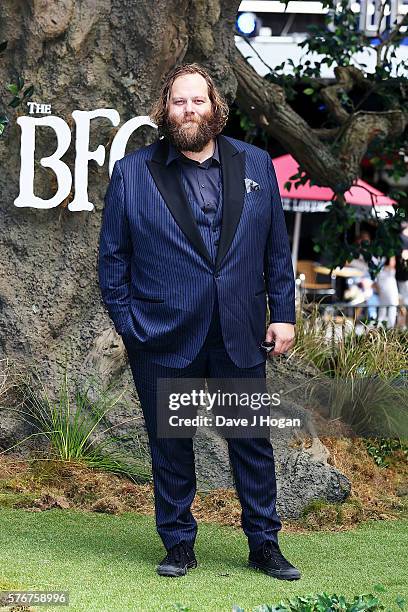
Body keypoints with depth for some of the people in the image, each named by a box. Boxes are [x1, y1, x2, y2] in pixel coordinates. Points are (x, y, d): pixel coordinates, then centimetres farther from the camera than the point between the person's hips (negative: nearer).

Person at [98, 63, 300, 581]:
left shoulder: (255, 165, 8)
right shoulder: (132, 173, 2)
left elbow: (277, 249, 10)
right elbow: (113, 257, 3)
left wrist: (283, 313, 4)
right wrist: (126, 322, -3)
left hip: (240, 338, 1)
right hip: (163, 340, -1)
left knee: (253, 442, 6)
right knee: (170, 446, 8)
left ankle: (265, 544, 18)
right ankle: (178, 543, 21)